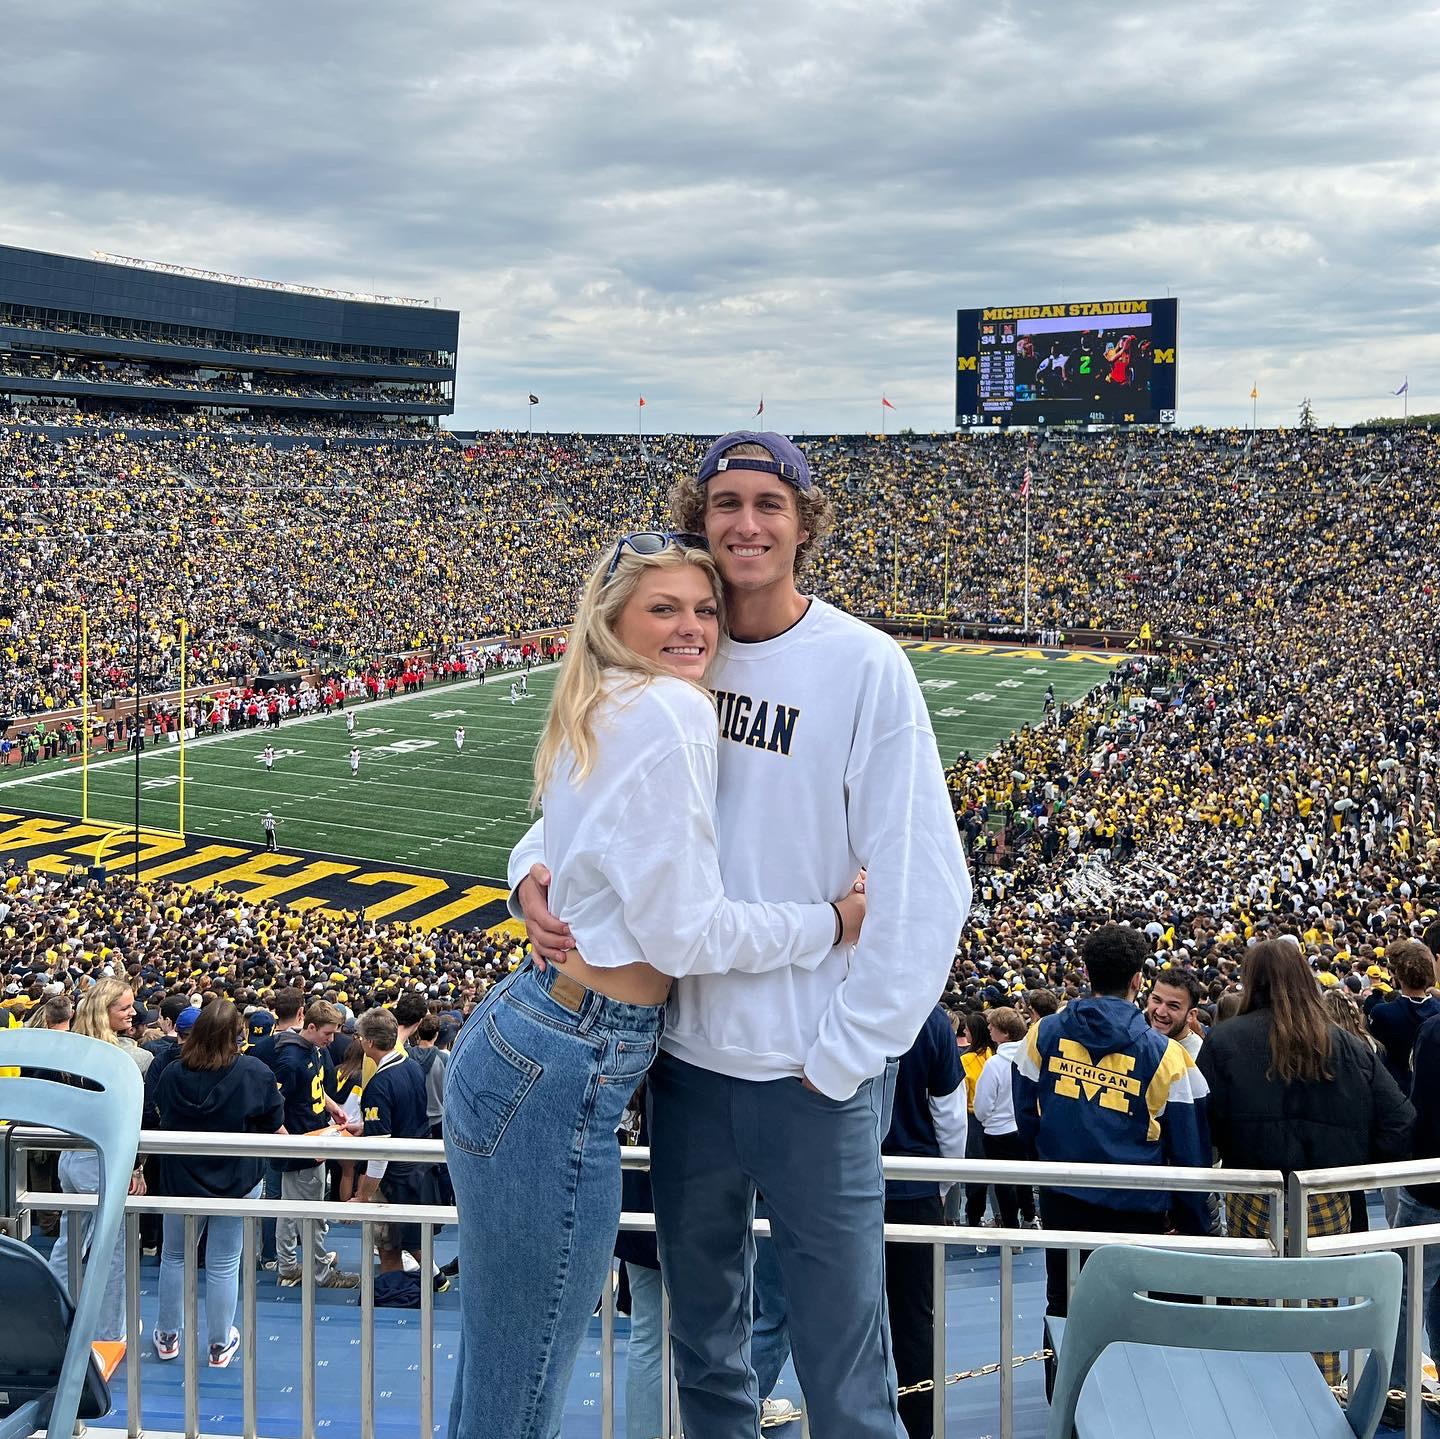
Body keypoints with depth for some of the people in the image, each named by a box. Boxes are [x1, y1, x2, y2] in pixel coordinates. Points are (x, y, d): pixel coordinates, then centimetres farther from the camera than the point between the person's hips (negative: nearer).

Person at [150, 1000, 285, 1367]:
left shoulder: (172, 1073, -11)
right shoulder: (254, 1072, -19)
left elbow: (162, 1118, 7)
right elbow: (274, 1125, -8)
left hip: (181, 1178, 2)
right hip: (236, 1179, -2)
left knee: (174, 1256, 20)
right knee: (224, 1264, 8)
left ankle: (167, 1336, 31)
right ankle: (219, 1344, 20)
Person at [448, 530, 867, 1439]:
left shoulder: (595, 715, 14)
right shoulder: (669, 711, -14)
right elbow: (685, 931, -14)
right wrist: (830, 924, -5)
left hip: (519, 1043, 10)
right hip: (563, 1075, -10)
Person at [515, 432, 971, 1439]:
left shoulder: (863, 666, -11)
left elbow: (922, 888, -13)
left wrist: (843, 1057, -13)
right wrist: (537, 866, -10)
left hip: (813, 1074, -4)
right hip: (687, 1051, 5)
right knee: (704, 1350, 21)